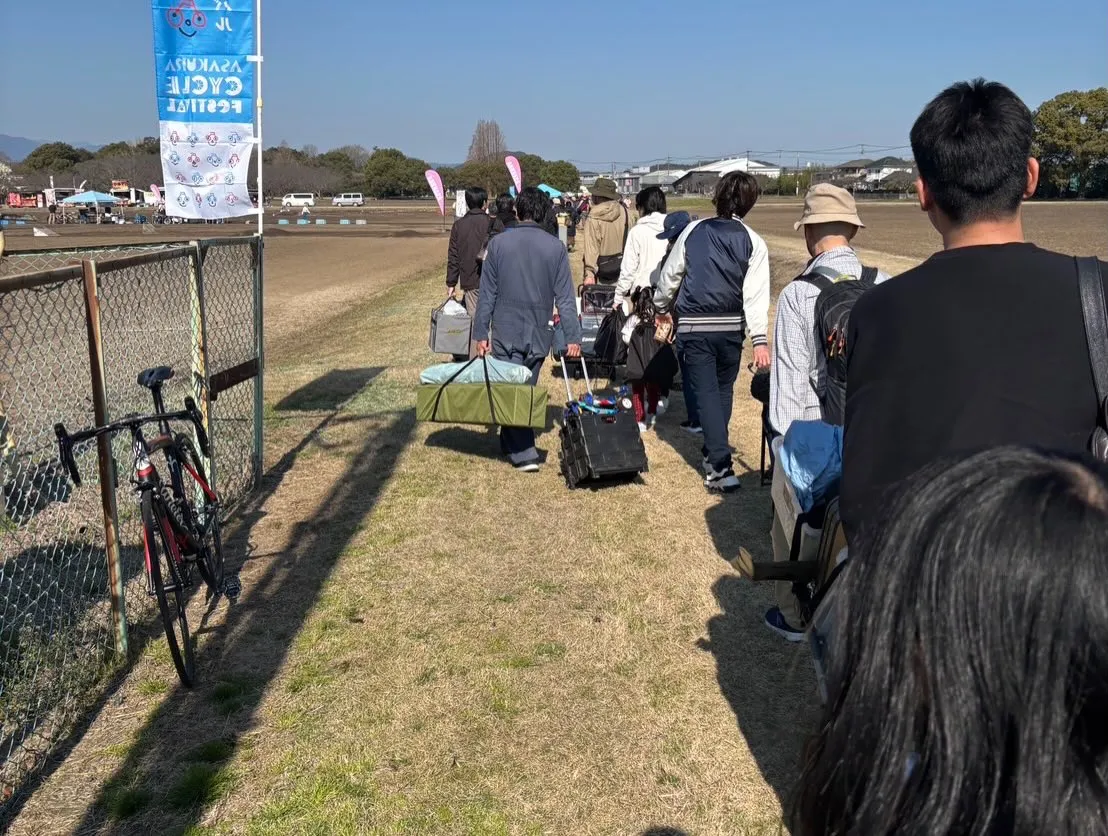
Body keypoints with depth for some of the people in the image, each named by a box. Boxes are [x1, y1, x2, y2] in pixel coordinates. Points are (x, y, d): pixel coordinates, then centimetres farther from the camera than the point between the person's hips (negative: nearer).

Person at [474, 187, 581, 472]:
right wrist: (573, 336, 1)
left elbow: (487, 293, -2)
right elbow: (565, 297, -3)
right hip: (539, 335, 2)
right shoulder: (556, 247, -3)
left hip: (506, 333, -2)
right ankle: (511, 443, 29)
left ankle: (524, 452, -9)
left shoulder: (499, 243, -5)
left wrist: (481, 333, 4)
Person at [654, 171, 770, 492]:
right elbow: (756, 293, -12)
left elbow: (670, 275, 7)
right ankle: (714, 451, 36)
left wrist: (661, 307, 25)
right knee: (723, 390, 20)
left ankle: (720, 466, -10)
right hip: (731, 326, 1)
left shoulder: (693, 231, -1)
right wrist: (760, 339, -16)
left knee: (706, 392, 0)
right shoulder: (753, 242, -3)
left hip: (693, 326, -1)